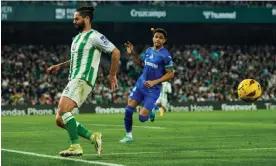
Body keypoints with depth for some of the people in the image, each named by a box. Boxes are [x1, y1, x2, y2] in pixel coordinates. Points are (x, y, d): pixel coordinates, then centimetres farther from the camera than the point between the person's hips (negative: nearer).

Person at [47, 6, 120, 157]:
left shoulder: (94, 36, -6)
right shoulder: (77, 38, 22)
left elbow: (115, 52, -10)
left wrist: (112, 75, -9)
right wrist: (60, 66, 25)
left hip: (83, 81, -10)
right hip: (73, 81, 10)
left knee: (63, 110, -27)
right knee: (60, 120, 1)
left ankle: (75, 147, -24)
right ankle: (93, 137, 6)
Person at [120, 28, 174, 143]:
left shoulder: (165, 56, -13)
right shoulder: (149, 50, 7)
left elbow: (170, 74, -12)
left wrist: (154, 82, -18)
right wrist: (132, 54, 11)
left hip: (153, 89, -5)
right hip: (140, 84, 6)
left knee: (142, 117, -8)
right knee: (129, 109, -5)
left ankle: (154, 109, 26)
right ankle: (129, 135, 11)